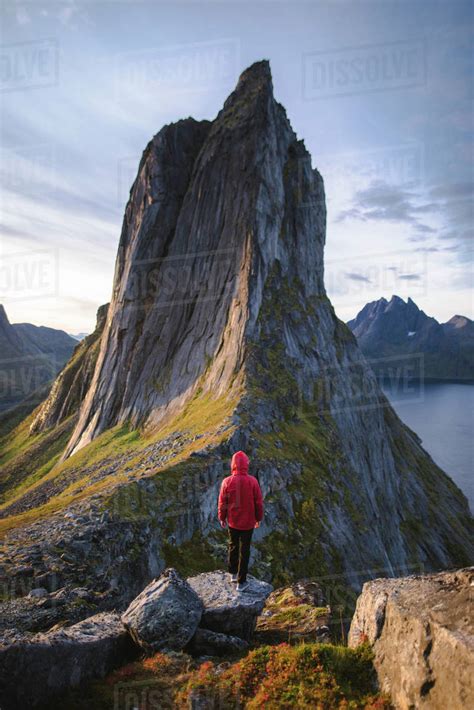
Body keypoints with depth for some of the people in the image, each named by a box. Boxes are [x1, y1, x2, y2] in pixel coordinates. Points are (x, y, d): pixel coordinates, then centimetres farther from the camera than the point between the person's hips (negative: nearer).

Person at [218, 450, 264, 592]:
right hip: (248, 522, -2)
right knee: (244, 550, 10)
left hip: (232, 521, 2)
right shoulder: (252, 481, -18)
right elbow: (258, 502, -9)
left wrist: (222, 518, 11)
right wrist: (258, 518, 7)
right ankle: (241, 582, 18)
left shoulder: (227, 482, -16)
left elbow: (222, 503, -6)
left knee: (233, 545, 24)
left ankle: (233, 573, 40)